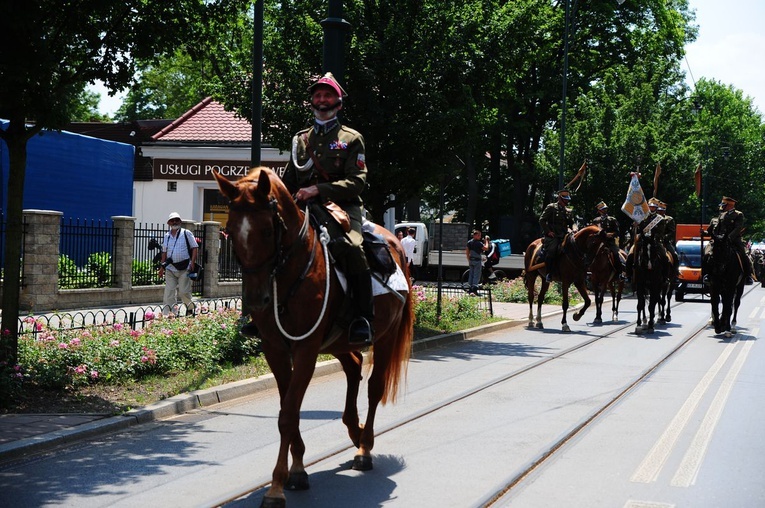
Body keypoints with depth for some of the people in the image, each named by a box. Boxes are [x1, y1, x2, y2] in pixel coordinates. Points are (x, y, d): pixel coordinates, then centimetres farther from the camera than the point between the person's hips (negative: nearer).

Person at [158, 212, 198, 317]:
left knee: (183, 292, -3)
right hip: (170, 268, 4)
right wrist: (162, 267, 14)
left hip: (184, 268, -4)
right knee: (169, 292, -1)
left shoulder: (187, 233, 1)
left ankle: (190, 307, 23)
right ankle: (167, 313, 1)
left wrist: (192, 263, -10)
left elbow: (195, 248, -1)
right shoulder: (166, 236, 14)